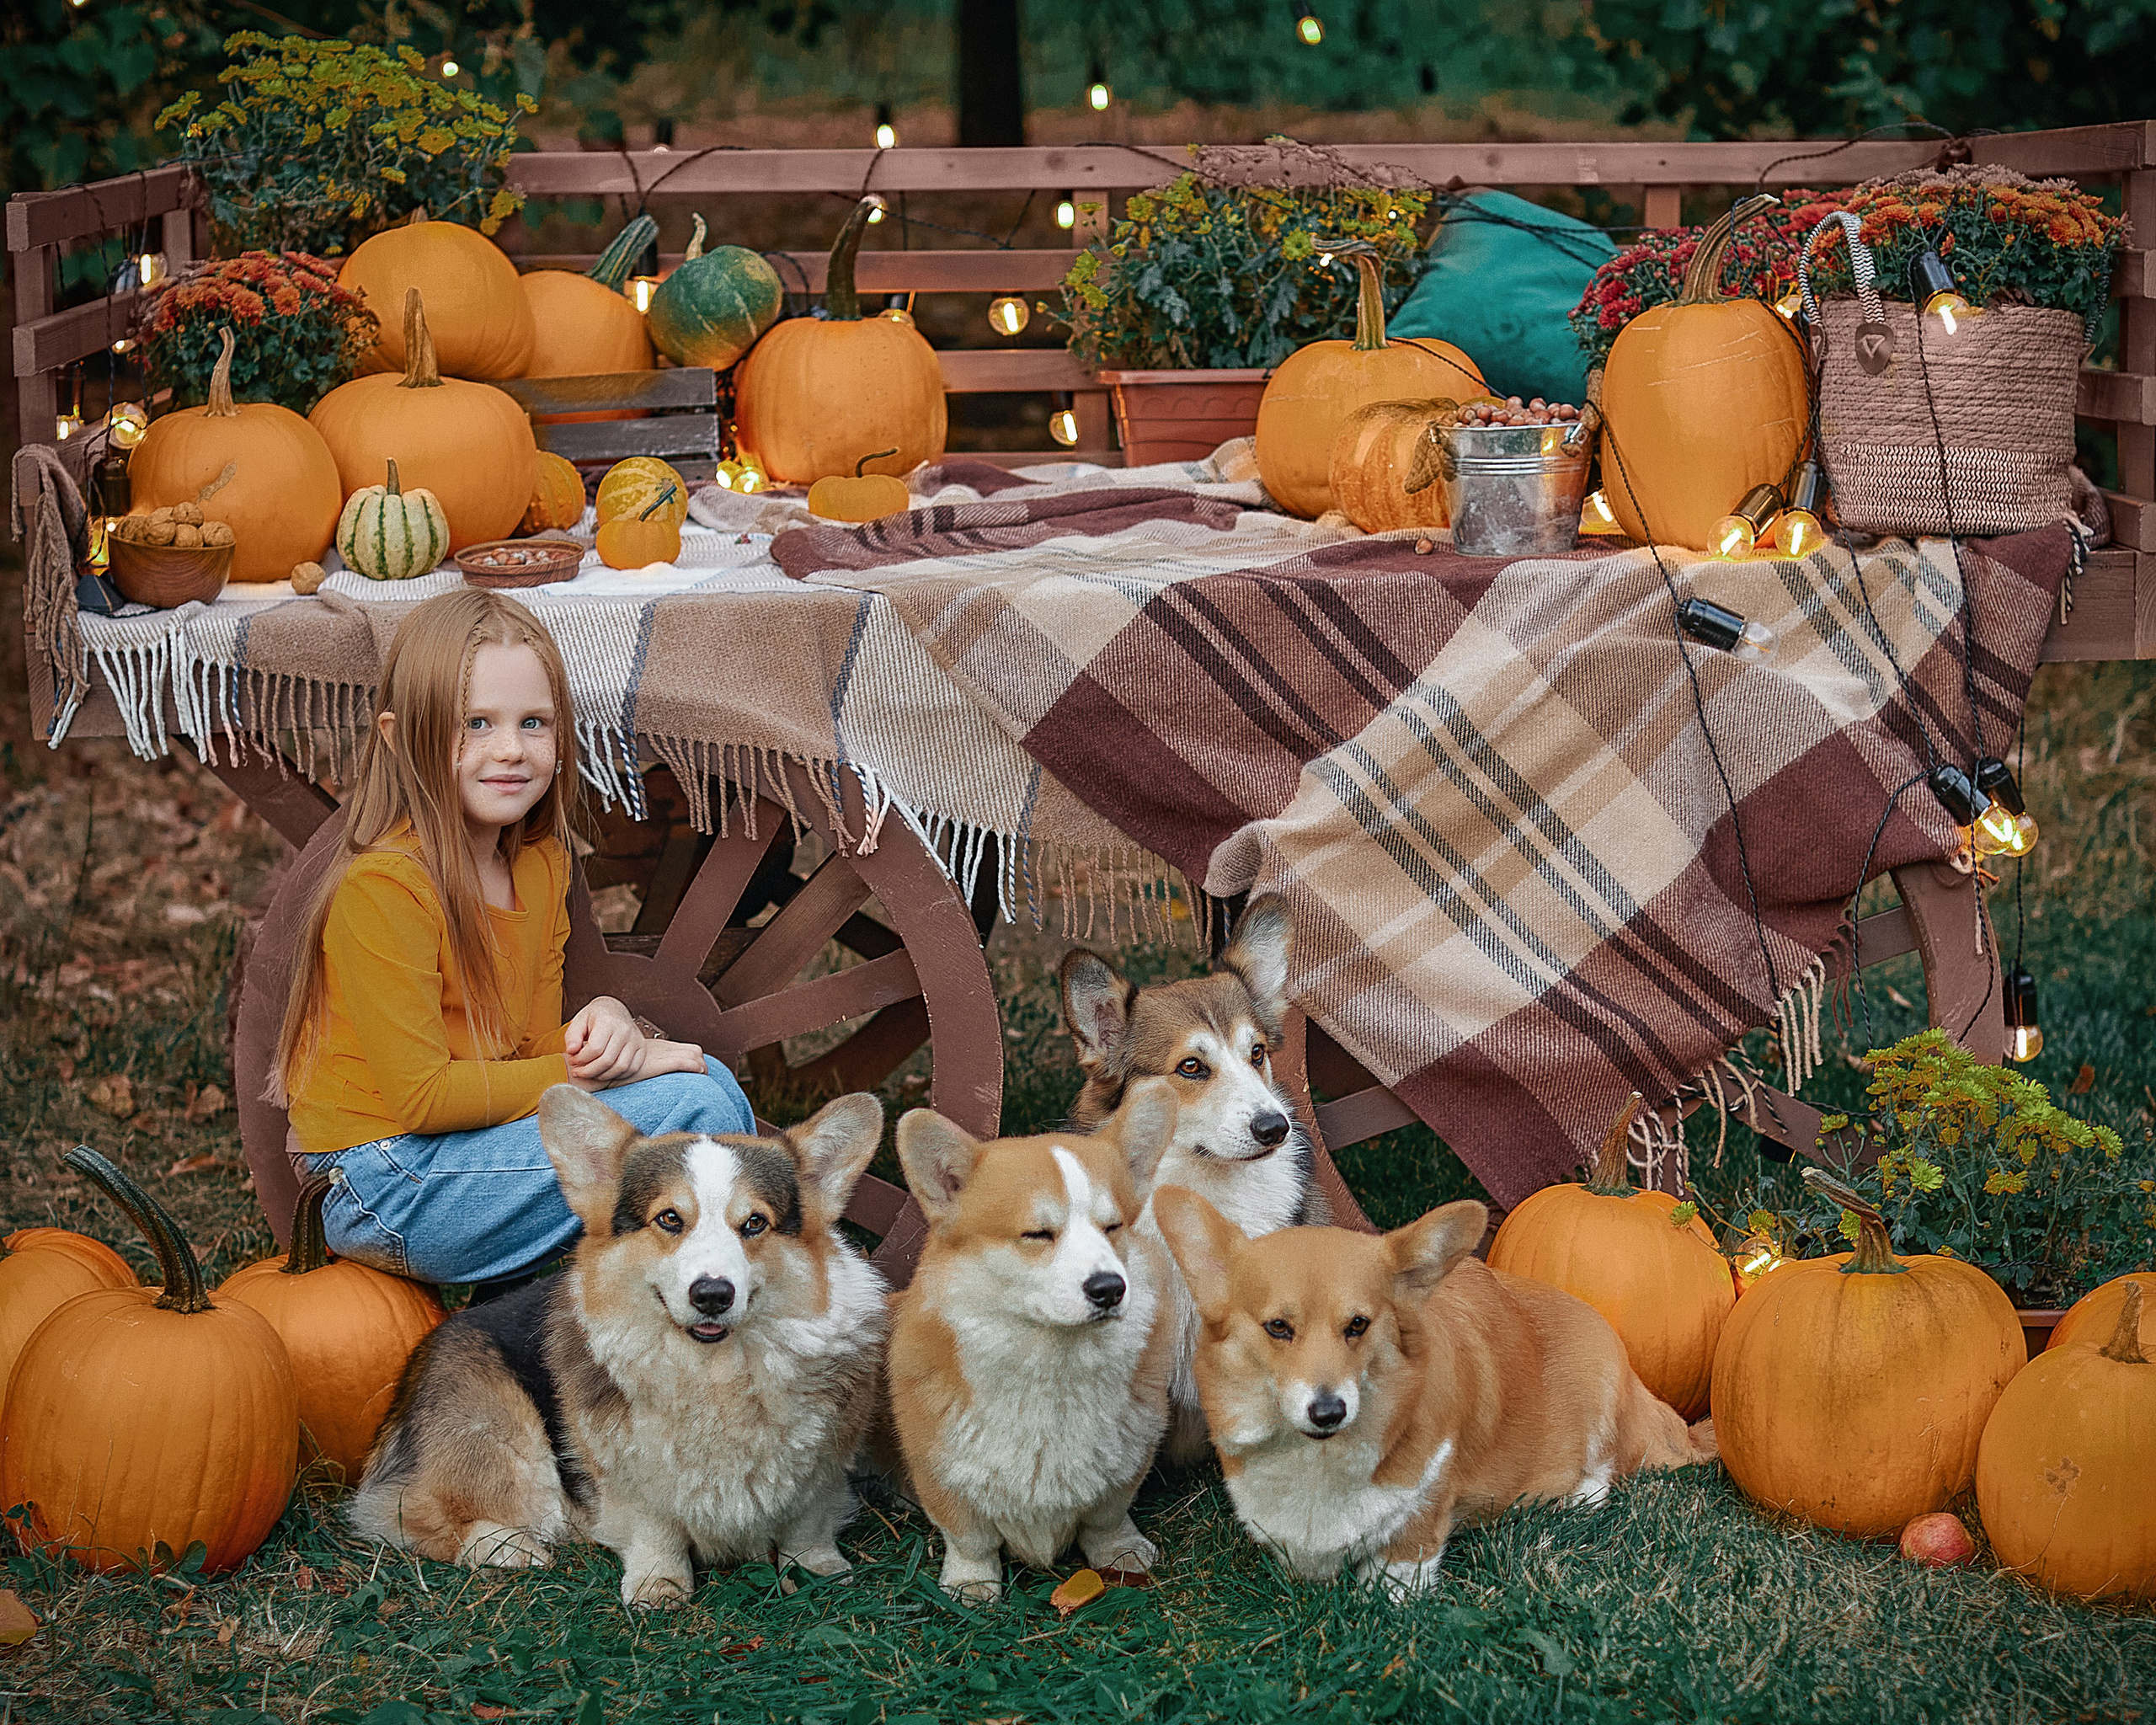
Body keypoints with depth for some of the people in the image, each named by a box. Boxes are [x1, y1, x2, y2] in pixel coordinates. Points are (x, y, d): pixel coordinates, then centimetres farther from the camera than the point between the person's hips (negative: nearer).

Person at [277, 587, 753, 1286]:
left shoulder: (540, 863, 8)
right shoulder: (384, 886, -20)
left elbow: (529, 1050, 11)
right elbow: (421, 1097, -22)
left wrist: (605, 1020, -11)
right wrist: (589, 1071, -19)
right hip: (390, 1196, -9)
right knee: (693, 1107, -18)